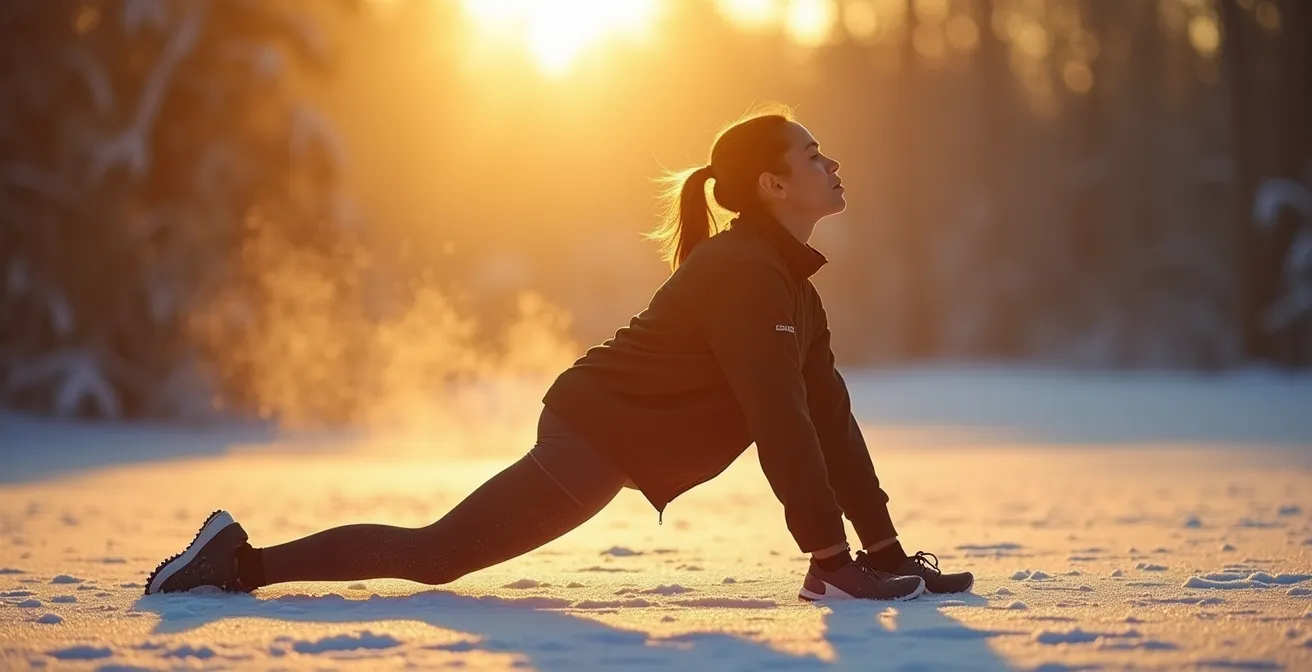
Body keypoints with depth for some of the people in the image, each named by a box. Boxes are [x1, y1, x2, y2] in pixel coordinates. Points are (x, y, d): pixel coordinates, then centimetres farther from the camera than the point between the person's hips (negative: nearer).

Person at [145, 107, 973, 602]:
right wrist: (833, 558, -24)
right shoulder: (745, 274, -18)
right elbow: (781, 420, -24)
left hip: (611, 434, 10)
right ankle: (245, 560, -4)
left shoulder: (788, 279, 11)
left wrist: (885, 547, 4)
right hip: (595, 435, -10)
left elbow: (828, 414, 9)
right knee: (436, 555, -7)